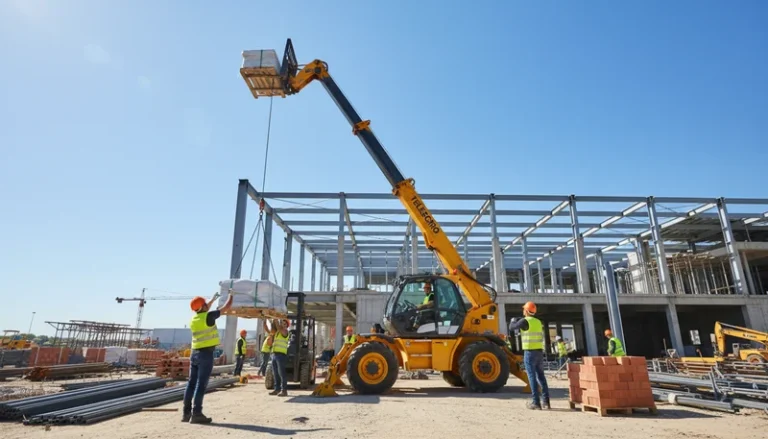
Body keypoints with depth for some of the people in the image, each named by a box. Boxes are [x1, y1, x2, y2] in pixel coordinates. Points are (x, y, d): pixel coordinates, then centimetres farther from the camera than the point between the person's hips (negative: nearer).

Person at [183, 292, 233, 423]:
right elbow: (227, 307, -6)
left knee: (191, 383, 10)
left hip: (195, 353, 7)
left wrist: (213, 299, 39)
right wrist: (231, 295, 11)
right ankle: (196, 414, -6)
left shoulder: (193, 319, 8)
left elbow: (204, 311, 32)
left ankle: (186, 412, 14)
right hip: (206, 354, -7)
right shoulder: (208, 316, -13)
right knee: (201, 384, -6)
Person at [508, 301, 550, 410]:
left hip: (529, 352, -7)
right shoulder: (538, 322, 13)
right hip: (539, 351, 7)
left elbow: (511, 327, -3)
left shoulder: (525, 321, -10)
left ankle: (536, 402, -6)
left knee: (532, 376, -5)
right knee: (541, 376, 10)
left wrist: (513, 321, 18)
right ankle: (546, 401, 10)